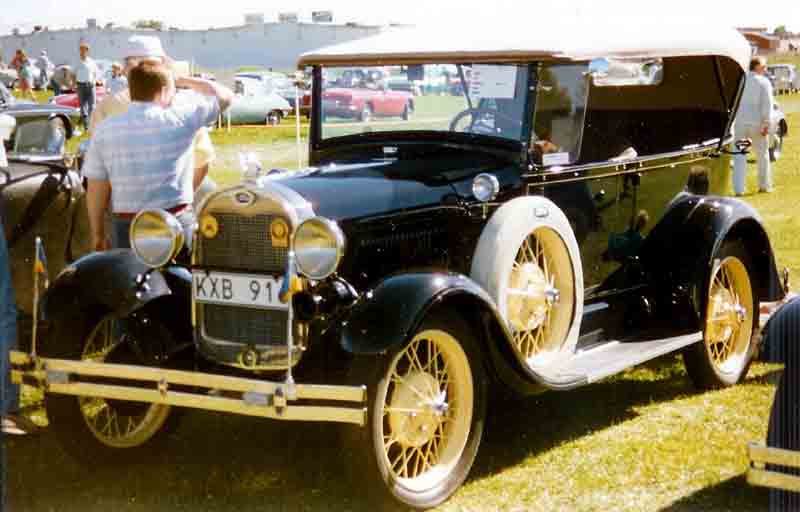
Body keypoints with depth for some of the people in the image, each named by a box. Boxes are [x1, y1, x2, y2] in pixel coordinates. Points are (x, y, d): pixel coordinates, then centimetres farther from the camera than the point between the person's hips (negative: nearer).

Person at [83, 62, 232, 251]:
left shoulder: (105, 129, 0)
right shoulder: (178, 119, -8)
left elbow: (96, 189, 2)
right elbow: (224, 95, 4)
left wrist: (97, 233, 11)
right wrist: (183, 81, 16)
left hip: (125, 227, 3)